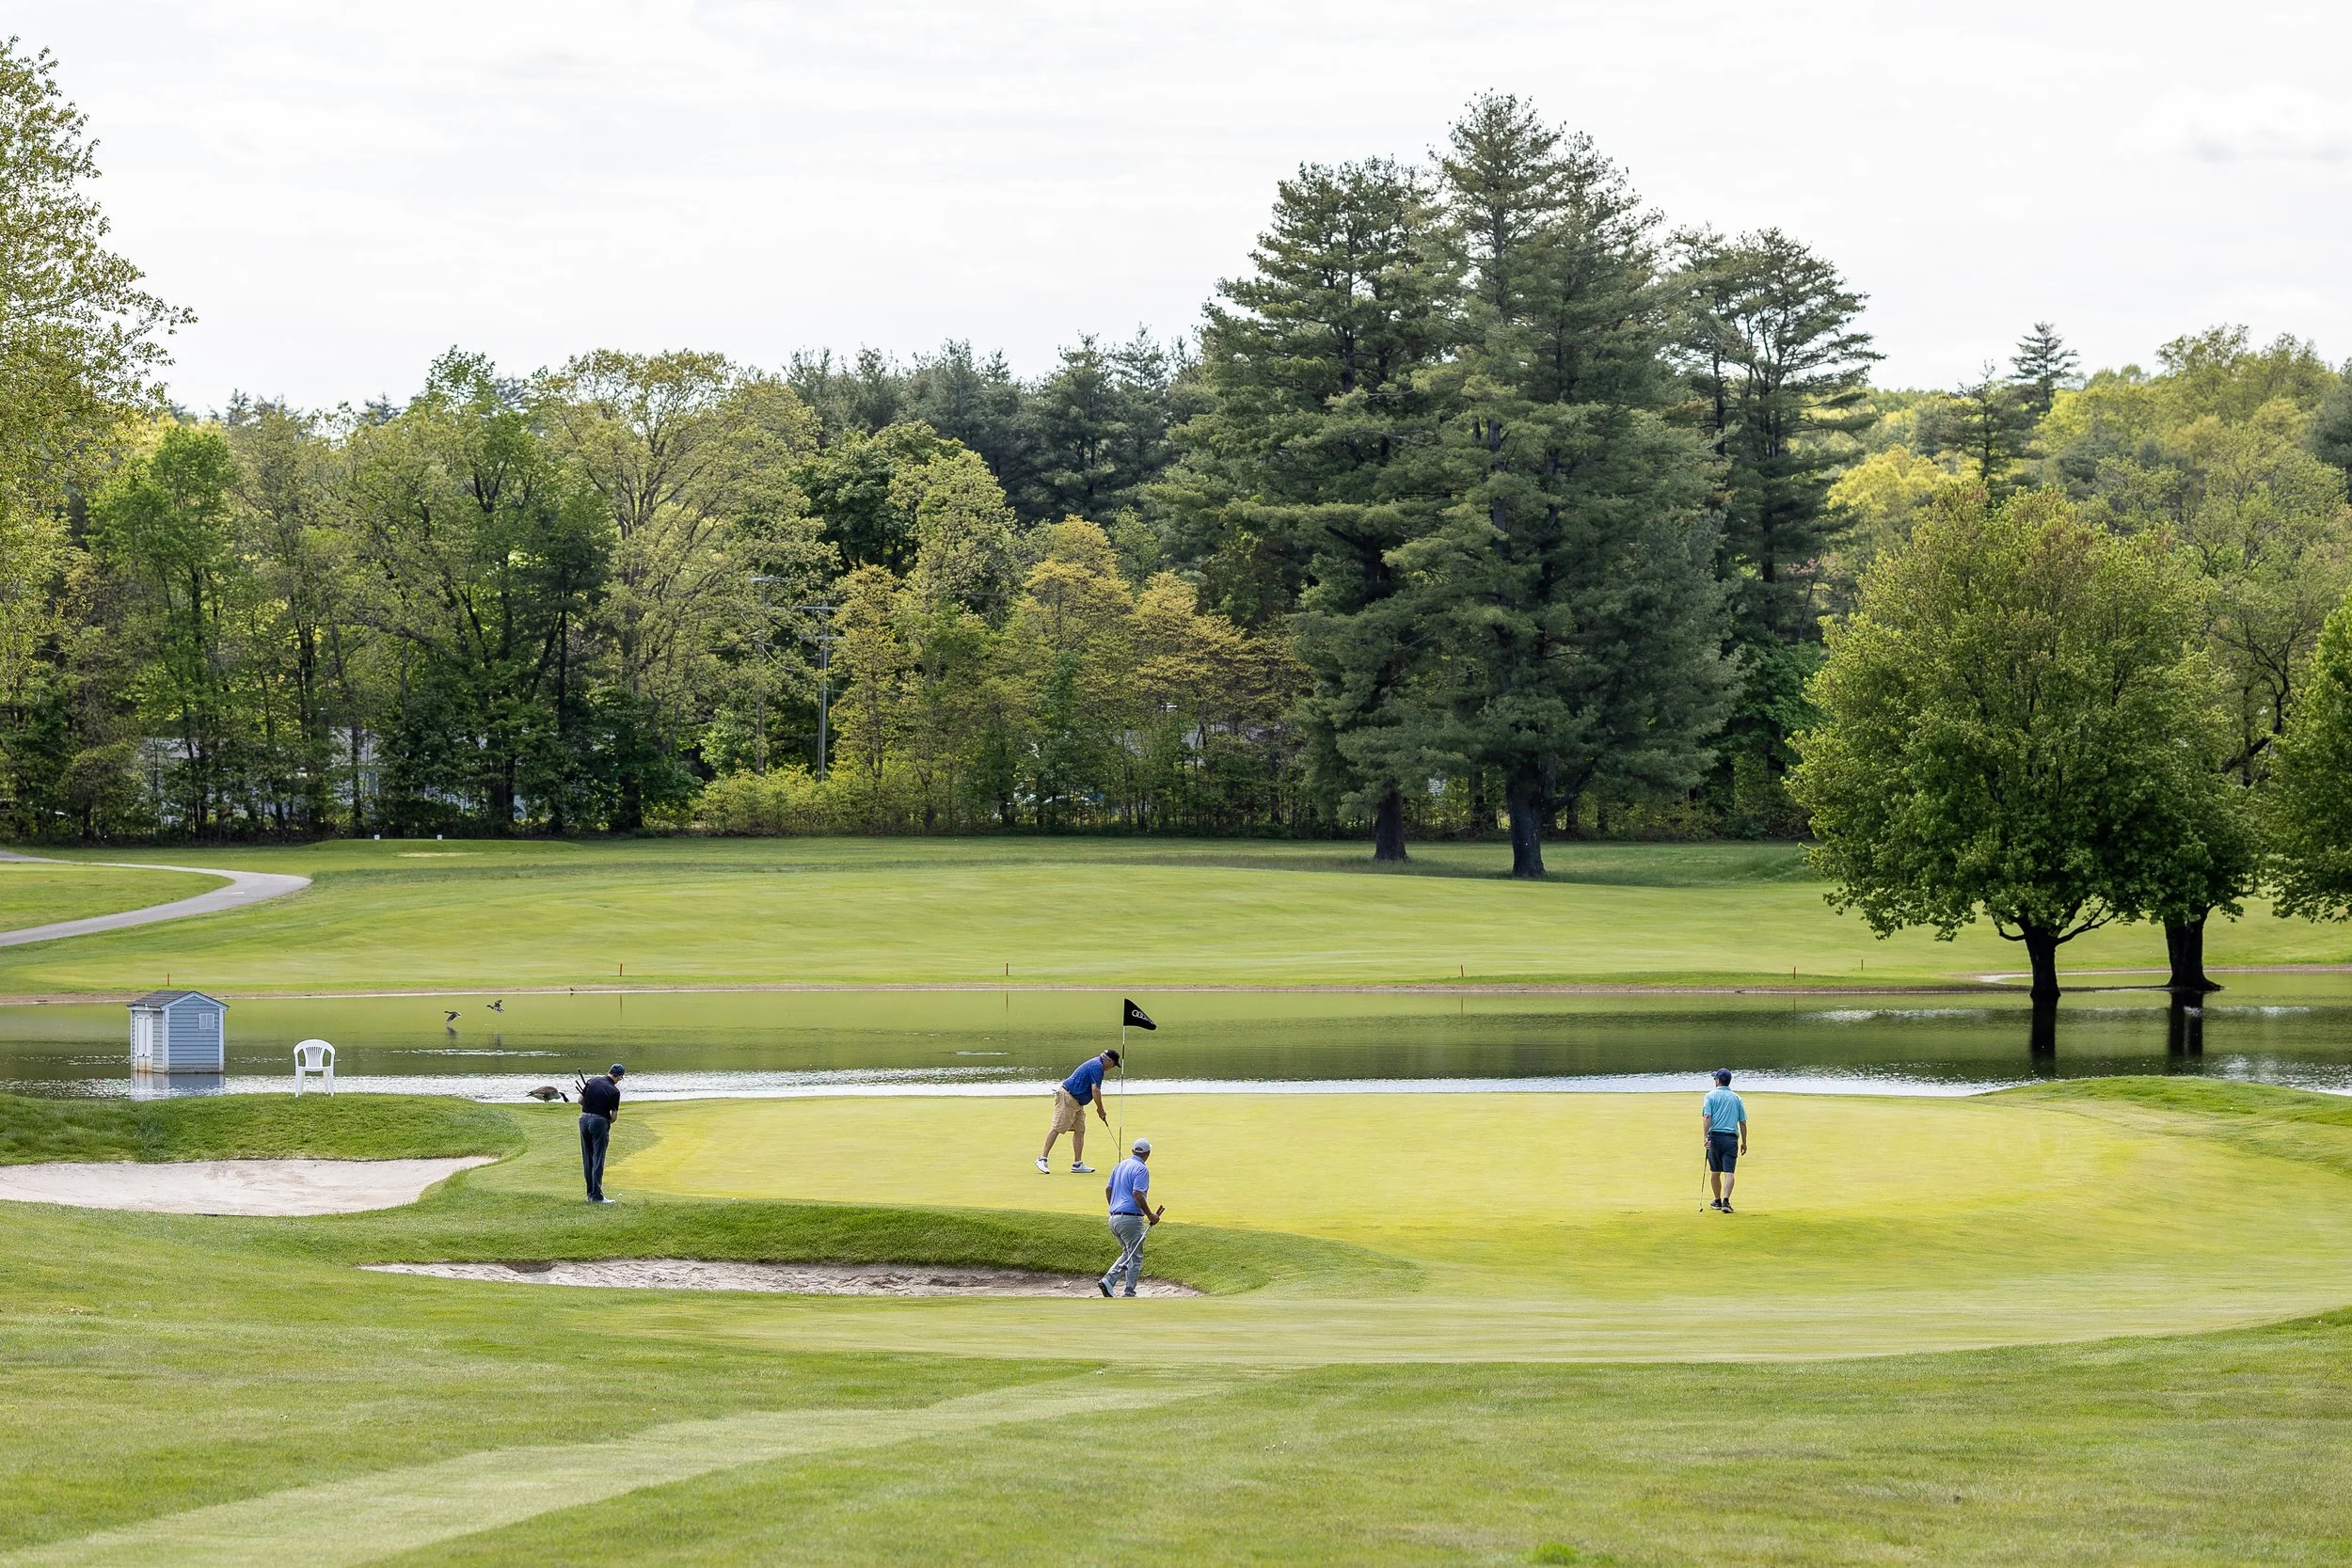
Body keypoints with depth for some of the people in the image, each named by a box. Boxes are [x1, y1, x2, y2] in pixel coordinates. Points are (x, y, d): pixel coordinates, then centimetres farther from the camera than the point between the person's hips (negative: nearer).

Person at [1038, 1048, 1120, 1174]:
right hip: (1067, 1097, -11)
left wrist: (1100, 1109, 17)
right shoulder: (1097, 1066, -16)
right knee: (1057, 1129, -11)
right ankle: (1043, 1159, -10)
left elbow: (1094, 1090, 23)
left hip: (1076, 1102, 11)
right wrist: (1101, 1110, -9)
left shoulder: (1096, 1064, 16)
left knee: (1080, 1130, 6)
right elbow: (1095, 1090, -20)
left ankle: (1077, 1163, 5)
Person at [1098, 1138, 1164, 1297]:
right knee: (1135, 1258, 1)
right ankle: (1129, 1295, 1)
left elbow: (1108, 1189, 18)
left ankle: (1108, 1281, 0)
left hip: (1114, 1218, 8)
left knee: (1127, 1254, 18)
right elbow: (1137, 1194, -21)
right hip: (1131, 1218, -8)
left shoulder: (1120, 1165, 14)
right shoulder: (1141, 1169, -11)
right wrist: (1150, 1215, -12)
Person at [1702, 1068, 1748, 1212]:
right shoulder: (1736, 1098, 10)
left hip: (1715, 1136, -1)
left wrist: (1706, 1137, -16)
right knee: (1729, 1172, -5)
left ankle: (1717, 1201, 26)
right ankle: (1726, 1200, -22)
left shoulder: (1711, 1096, 1)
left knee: (1715, 1172, 14)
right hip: (1732, 1138, 1)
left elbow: (1707, 1117, -12)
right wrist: (1744, 1142, 18)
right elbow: (1743, 1122, 10)